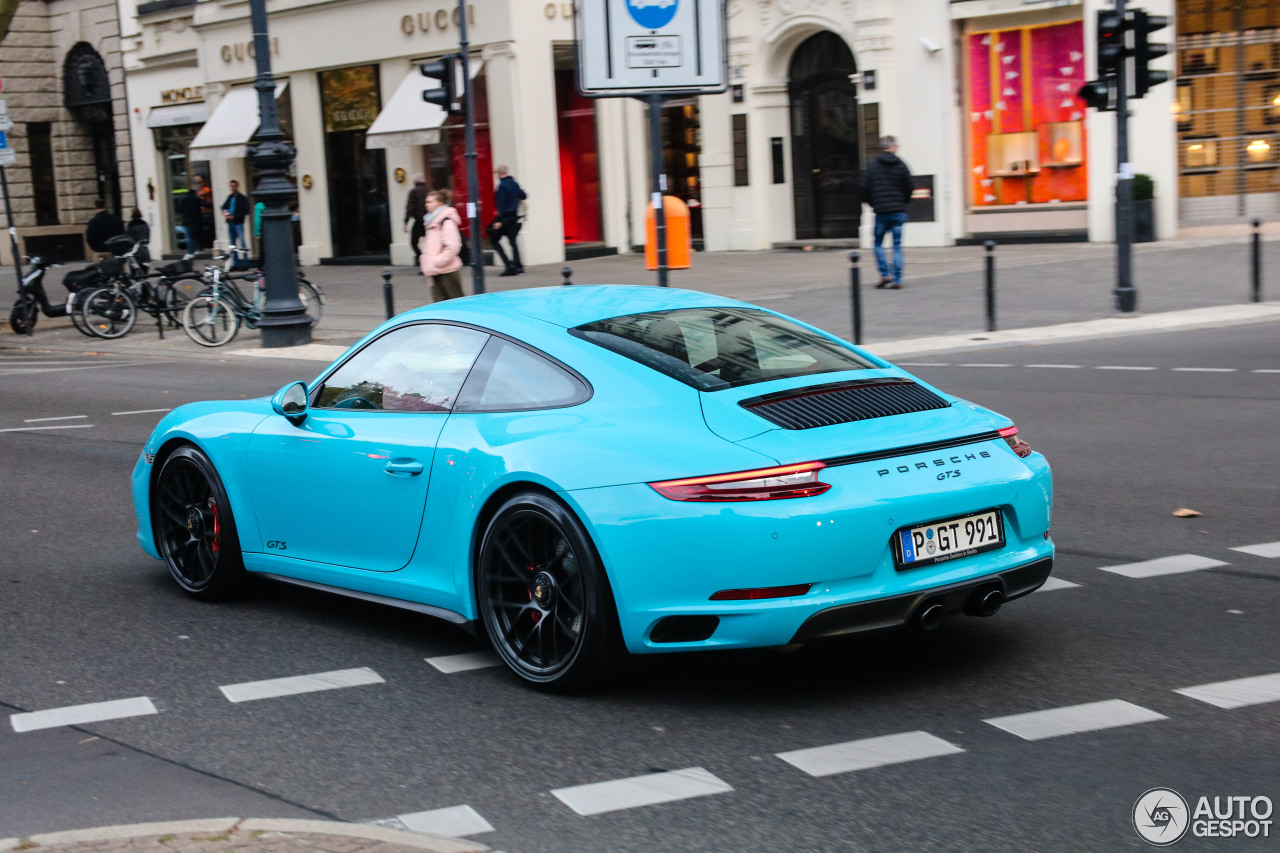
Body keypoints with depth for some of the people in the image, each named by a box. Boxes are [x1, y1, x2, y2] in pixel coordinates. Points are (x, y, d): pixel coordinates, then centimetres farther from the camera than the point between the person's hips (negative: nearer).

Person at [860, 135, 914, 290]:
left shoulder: (872, 166, -1)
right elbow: (909, 187, -1)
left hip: (881, 212, -1)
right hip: (899, 211, 1)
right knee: (897, 245, 4)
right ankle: (897, 280, 0)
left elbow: (865, 188, -3)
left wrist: (872, 203, 15)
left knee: (878, 243, 13)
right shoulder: (901, 165, -1)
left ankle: (885, 274, -2)